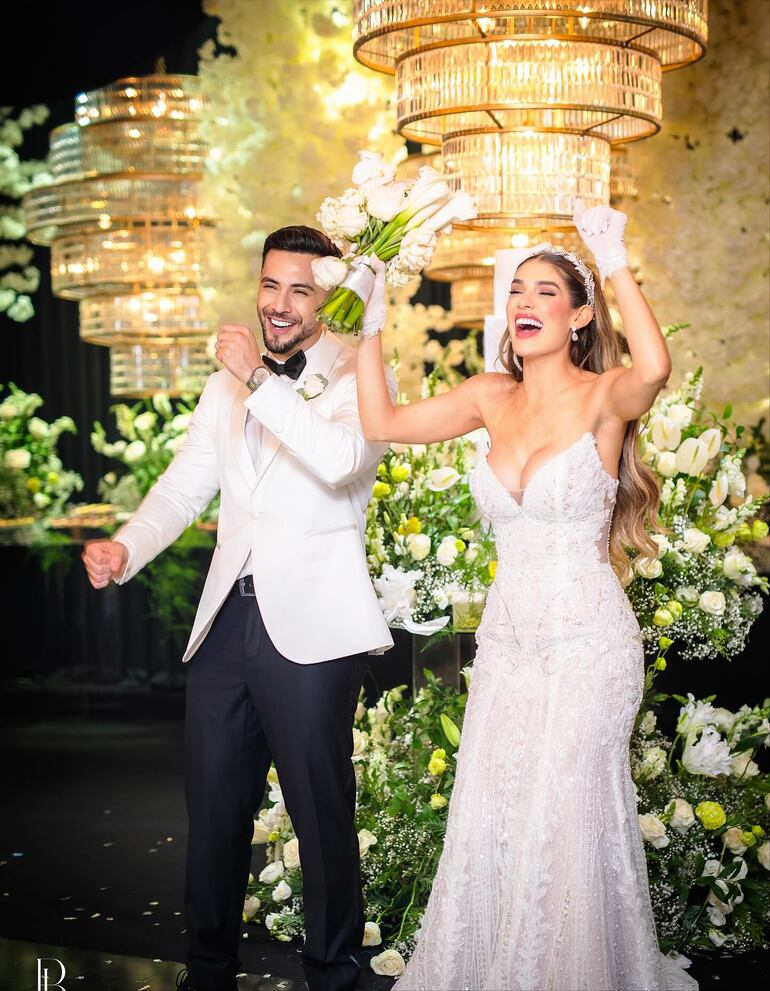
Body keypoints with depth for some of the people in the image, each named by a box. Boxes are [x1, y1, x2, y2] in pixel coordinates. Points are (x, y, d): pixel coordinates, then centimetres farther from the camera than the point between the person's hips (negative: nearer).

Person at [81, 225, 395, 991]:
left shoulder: (355, 377, -4)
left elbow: (341, 461, -23)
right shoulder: (228, 380, 15)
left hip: (310, 625, -5)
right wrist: (127, 547, -5)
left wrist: (260, 380, -23)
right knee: (212, 807, 13)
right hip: (227, 616, 6)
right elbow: (187, 481, 12)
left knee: (321, 812, 3)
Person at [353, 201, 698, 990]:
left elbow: (655, 368, -33)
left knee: (565, 827, 2)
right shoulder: (492, 398, 5)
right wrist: (372, 323, -1)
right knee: (485, 826, 11)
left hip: (588, 644, -5)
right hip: (506, 640, 5)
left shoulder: (603, 397, -10)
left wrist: (615, 264, -31)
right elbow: (382, 421, 3)